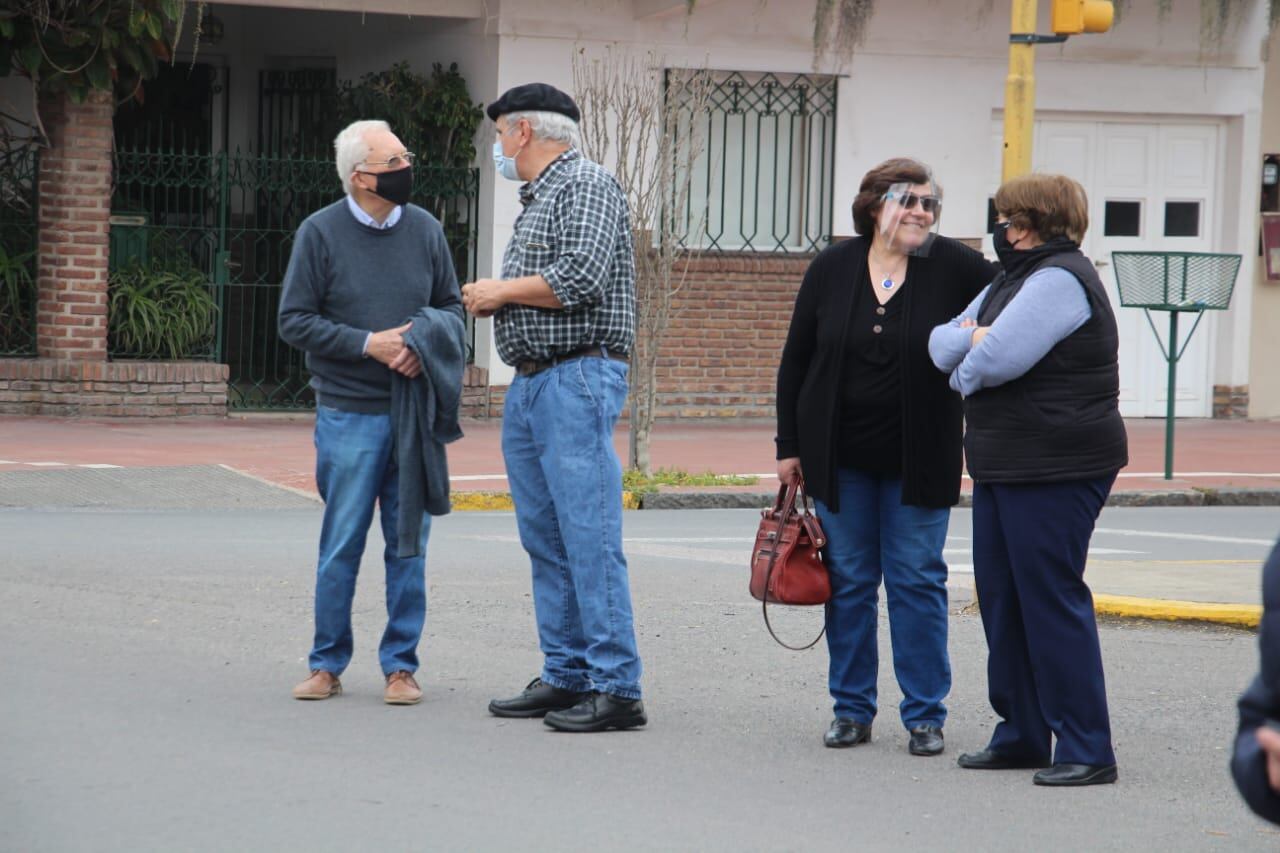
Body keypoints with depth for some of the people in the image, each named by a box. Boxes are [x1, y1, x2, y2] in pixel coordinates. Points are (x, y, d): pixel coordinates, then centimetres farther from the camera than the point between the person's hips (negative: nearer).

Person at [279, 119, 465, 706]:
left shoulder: (424, 229, 7)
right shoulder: (320, 233, -2)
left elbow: (451, 306, 14)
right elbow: (294, 321, -3)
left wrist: (423, 340, -8)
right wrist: (367, 343, -13)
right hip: (349, 414, -3)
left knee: (408, 544, 5)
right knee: (341, 546, 1)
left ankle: (401, 665, 13)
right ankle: (327, 664, 13)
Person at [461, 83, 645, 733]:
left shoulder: (587, 186, -8)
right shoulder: (537, 199, 21)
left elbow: (581, 279, -20)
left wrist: (504, 290, -8)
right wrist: (490, 302, 9)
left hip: (577, 380, -10)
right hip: (529, 386, 10)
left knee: (589, 538, -12)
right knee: (545, 540, 10)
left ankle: (616, 688, -13)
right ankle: (565, 675, 15)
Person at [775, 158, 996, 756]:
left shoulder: (952, 268, -6)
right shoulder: (832, 268, 0)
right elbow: (795, 362, 6)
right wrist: (790, 447, 4)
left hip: (917, 459, -1)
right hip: (839, 457, 1)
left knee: (918, 581, 1)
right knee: (848, 580, 6)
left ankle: (925, 715, 9)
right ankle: (851, 709, 15)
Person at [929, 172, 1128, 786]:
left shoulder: (1060, 280, -15)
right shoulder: (1012, 280, 18)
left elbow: (996, 359, -23)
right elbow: (943, 344, 13)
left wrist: (964, 366, -2)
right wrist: (972, 338, -8)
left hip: (1056, 472, -10)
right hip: (1003, 467, 10)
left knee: (1050, 598, -8)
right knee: (1001, 598, 12)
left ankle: (1087, 750, -4)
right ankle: (1022, 735, 21)